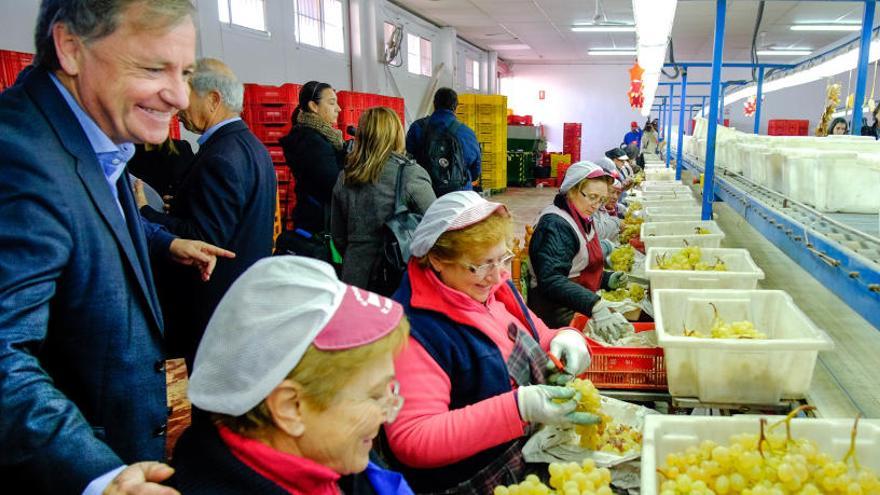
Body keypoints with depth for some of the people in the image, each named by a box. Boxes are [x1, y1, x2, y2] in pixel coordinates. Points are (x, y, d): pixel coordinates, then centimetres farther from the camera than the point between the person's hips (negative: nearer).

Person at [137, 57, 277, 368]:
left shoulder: (220, 158, -20)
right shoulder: (252, 145, 11)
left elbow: (205, 240, -24)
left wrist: (143, 211, -17)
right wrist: (177, 207, 10)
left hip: (215, 308, -10)